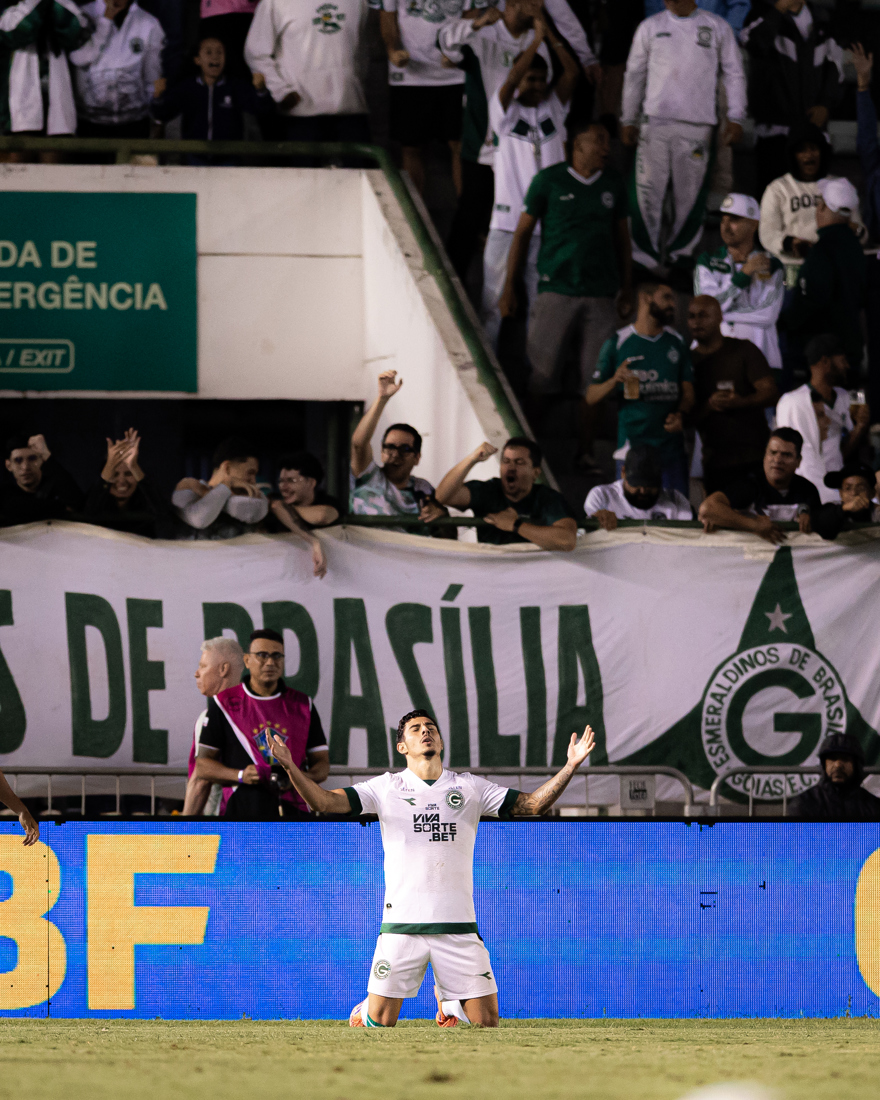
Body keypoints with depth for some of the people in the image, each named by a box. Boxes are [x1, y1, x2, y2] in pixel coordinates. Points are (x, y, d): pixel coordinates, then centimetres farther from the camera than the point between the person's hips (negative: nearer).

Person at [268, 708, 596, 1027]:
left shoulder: (470, 787, 11)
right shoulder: (385, 787, 6)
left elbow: (532, 805, 8)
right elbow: (325, 802, -2)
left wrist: (570, 768, -3)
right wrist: (291, 767, -18)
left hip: (458, 926, 2)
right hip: (402, 925, -2)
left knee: (486, 1021, 0)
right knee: (379, 1022, -5)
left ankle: (448, 1002, 32)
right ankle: (367, 1006, 30)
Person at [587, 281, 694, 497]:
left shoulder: (677, 343, 14)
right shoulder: (617, 344, 4)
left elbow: (688, 392, 14)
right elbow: (592, 397, 5)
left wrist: (680, 415, -8)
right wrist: (614, 381, -16)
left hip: (671, 444, 3)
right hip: (632, 443, -3)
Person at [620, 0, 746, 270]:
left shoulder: (718, 28, 7)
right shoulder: (650, 27, 10)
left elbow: (734, 75, 9)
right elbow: (634, 75, 15)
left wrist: (735, 118, 0)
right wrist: (629, 120, 11)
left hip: (698, 125, -1)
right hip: (654, 123, 1)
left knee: (690, 196, -1)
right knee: (647, 192, -6)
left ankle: (680, 253, 9)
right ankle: (644, 256, -2)